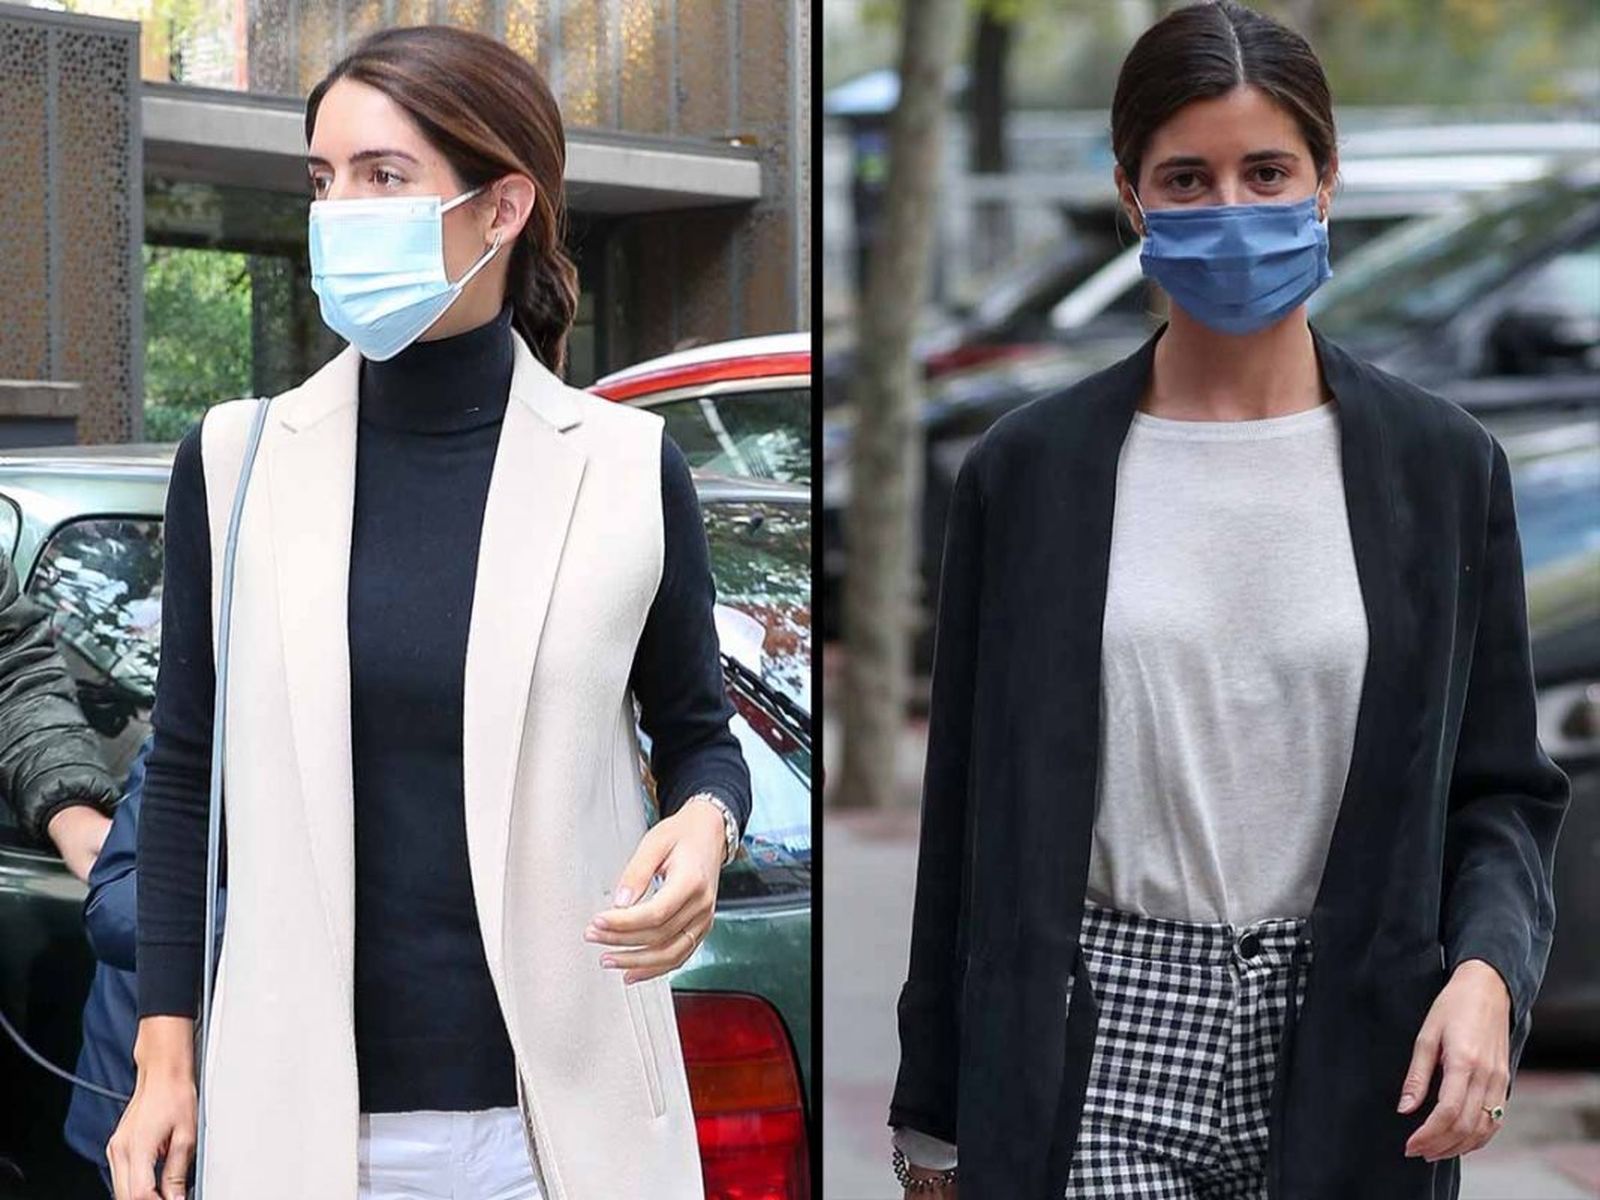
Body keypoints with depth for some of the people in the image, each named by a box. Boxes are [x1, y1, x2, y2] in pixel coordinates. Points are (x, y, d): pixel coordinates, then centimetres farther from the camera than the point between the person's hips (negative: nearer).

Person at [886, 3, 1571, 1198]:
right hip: (1096, 1055, -1)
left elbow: (1501, 785, 7)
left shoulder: (1445, 465, 3)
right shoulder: (1027, 470, 2)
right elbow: (969, 814, 6)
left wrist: (1486, 971, -13)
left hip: (1349, 1056, 1)